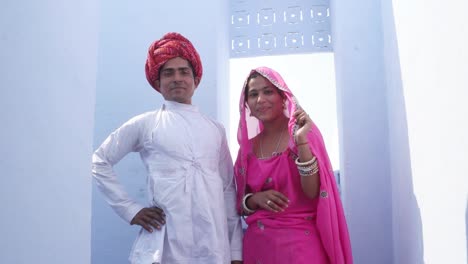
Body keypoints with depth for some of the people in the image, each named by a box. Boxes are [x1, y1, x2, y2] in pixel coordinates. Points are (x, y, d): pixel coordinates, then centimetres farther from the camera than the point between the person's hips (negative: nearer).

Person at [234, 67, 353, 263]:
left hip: (299, 243, -4)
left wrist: (301, 142, -25)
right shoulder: (248, 146, 3)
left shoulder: (303, 132, -7)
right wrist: (255, 199, -12)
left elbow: (313, 192, -16)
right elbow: (240, 204, 9)